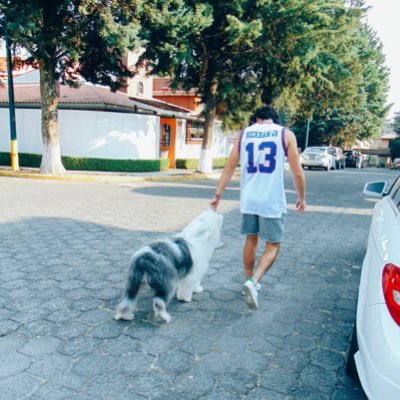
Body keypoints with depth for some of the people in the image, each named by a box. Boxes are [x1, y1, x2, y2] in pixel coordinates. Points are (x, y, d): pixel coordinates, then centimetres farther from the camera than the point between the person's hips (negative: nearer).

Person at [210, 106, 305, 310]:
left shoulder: (244, 134, 8)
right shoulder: (286, 134, 0)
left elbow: (229, 168, 7)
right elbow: (297, 172, -1)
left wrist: (218, 195, 12)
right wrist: (301, 197, 12)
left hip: (248, 199, 4)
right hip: (272, 201, -3)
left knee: (251, 240, 20)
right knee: (273, 246, 8)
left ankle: (250, 281, 31)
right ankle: (253, 282, -11)